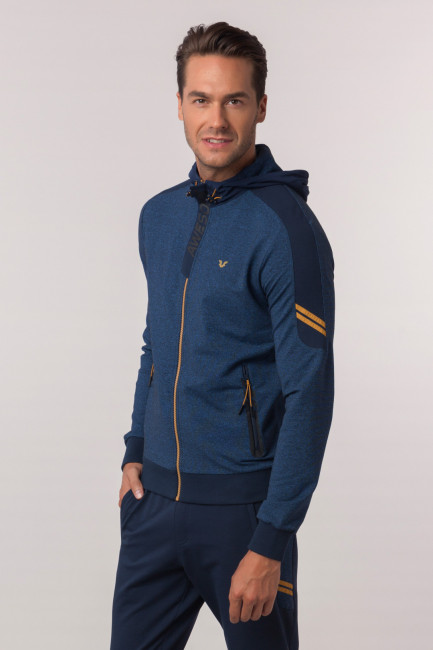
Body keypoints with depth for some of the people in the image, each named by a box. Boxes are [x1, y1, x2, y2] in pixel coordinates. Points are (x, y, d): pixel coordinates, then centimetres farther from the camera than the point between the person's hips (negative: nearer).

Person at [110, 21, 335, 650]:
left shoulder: (286, 227, -14)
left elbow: (309, 393, -17)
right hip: (155, 495, 6)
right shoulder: (159, 215, 8)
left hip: (241, 502, -6)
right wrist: (136, 451, 12)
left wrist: (270, 543, -19)